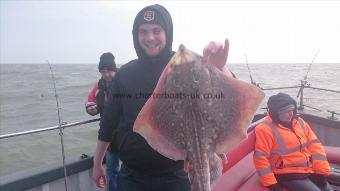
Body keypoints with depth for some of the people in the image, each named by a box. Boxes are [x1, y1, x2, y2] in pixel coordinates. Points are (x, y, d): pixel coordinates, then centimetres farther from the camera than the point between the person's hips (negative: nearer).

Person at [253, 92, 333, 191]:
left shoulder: (299, 122, 6)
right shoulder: (265, 129, -16)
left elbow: (315, 146, 7)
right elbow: (261, 157, -17)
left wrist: (321, 170, -1)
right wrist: (271, 183, -19)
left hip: (310, 171, 7)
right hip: (287, 176, -7)